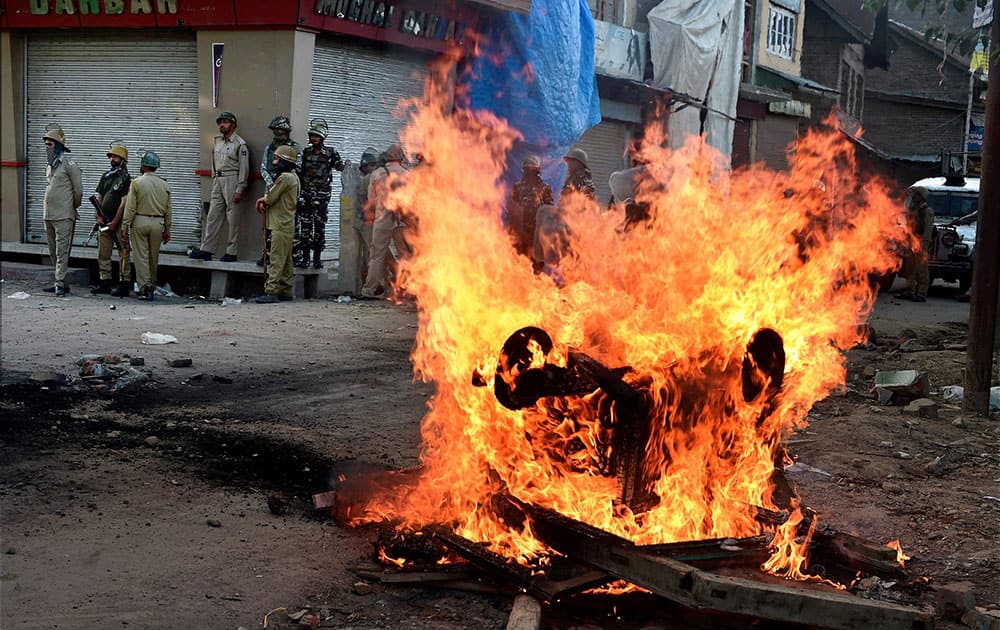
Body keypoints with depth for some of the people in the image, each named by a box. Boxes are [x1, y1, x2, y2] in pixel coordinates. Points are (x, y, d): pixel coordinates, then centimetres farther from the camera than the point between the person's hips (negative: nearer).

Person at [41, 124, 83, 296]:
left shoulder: (69, 164, -9)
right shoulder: (49, 165, 14)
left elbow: (78, 190, -6)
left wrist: (73, 208, 7)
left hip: (63, 216, -8)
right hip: (48, 215, 8)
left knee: (62, 250, -10)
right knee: (53, 251, 11)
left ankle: (60, 284, -11)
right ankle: (60, 283, 18)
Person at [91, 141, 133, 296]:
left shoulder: (125, 178, -6)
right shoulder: (106, 176, 15)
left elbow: (123, 202, -12)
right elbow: (99, 198, 16)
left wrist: (114, 222, -14)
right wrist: (98, 216, 2)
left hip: (119, 223, -7)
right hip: (104, 222, 7)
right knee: (103, 254, 9)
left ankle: (124, 284, -2)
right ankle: (105, 282, 15)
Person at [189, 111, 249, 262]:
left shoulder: (240, 144, -6)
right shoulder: (217, 141, 16)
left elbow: (244, 169, -10)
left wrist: (239, 190, -14)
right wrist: (214, 180, 15)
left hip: (232, 180, -7)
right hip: (218, 181, 7)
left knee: (233, 218, -2)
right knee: (213, 216, 5)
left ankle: (231, 252, 3)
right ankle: (206, 250, 6)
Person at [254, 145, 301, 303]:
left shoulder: (285, 177, -15)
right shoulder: (293, 177, 17)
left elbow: (271, 198, -15)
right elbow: (276, 197, 20)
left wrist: (262, 200, 5)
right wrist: (264, 200, 2)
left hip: (280, 225, -10)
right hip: (287, 224, 10)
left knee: (275, 259, -11)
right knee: (285, 260, 12)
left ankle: (271, 291, -12)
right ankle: (285, 291, 17)